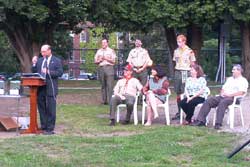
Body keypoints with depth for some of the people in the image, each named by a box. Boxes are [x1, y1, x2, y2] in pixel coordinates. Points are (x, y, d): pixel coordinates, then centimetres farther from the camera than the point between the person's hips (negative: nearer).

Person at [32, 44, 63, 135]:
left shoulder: (56, 61, 0)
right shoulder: (39, 60, 14)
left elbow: (60, 72, -10)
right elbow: (34, 72, 13)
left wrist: (48, 72, -17)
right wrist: (34, 64, -2)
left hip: (50, 88, -5)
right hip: (40, 88, 5)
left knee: (50, 109, -2)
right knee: (42, 109, 10)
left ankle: (50, 129, 2)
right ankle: (43, 127, 19)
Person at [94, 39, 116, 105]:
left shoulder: (111, 51, 8)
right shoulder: (99, 51, 18)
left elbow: (113, 61, 0)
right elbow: (95, 61, 17)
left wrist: (106, 58, -9)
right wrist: (99, 60, -3)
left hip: (109, 68, -4)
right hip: (101, 68, 4)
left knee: (109, 85, -11)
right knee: (103, 85, 3)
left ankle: (110, 100, -13)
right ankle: (104, 100, 5)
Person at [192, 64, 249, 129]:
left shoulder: (243, 81, 3)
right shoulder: (229, 79, 28)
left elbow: (241, 92, -11)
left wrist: (229, 95, -16)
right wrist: (222, 93, 2)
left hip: (232, 98, -7)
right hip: (223, 96, 7)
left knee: (222, 103, -39)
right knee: (208, 101, -15)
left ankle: (218, 124, -43)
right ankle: (201, 120, -21)